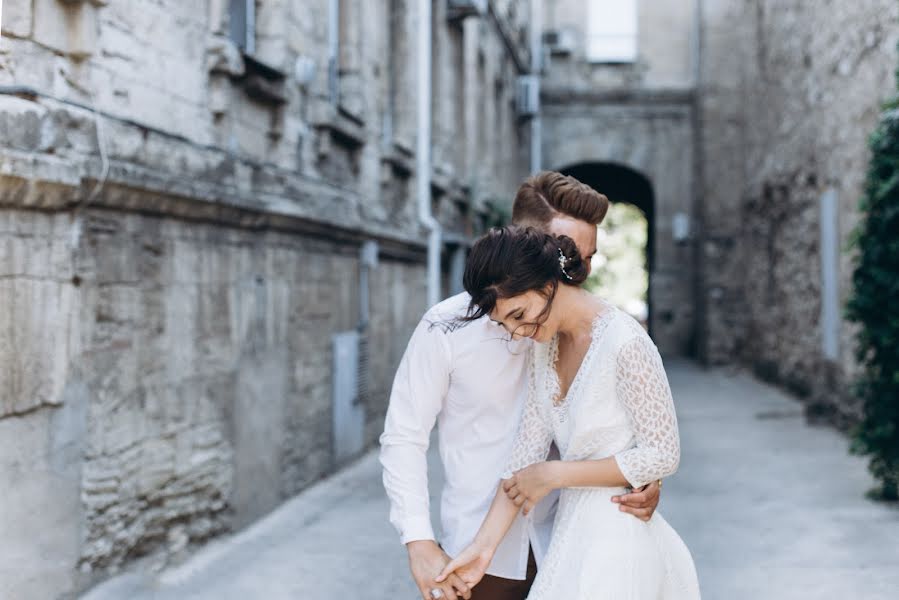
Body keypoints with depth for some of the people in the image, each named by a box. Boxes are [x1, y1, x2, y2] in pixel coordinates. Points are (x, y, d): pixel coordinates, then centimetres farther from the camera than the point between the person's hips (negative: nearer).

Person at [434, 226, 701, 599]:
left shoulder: (624, 342, -21)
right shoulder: (544, 343, 3)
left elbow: (662, 455, -17)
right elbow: (529, 446, 2)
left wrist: (554, 474, -14)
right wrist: (485, 544, -4)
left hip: (615, 537, -7)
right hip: (574, 529, 7)